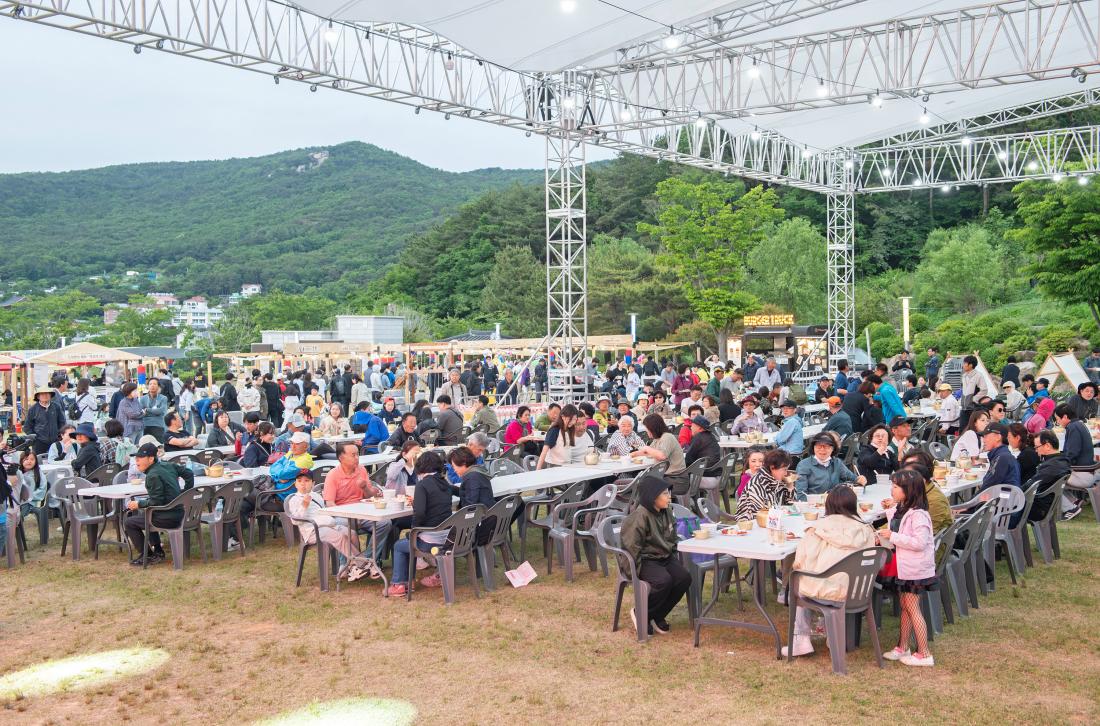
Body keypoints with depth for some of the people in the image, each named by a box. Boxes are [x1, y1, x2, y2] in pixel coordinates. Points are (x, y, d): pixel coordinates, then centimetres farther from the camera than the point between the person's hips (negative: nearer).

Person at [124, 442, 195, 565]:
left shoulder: (153, 476, -18)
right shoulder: (168, 465, 8)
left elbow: (156, 502, -20)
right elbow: (188, 473, 18)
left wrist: (139, 504, -6)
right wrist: (184, 493, 21)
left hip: (168, 518, -9)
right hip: (179, 513, 10)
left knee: (130, 522, 3)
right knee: (144, 515, 34)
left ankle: (146, 556, 9)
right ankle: (158, 552, 31)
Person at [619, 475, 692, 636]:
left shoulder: (667, 512, 7)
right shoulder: (639, 517, -19)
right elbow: (631, 546, -19)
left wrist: (673, 559, 14)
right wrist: (639, 570, -18)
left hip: (665, 557, 8)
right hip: (646, 560, -8)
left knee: (684, 578, -16)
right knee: (664, 581, -32)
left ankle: (658, 616, 3)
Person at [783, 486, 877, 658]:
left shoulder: (818, 527, -9)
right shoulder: (865, 530, -3)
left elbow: (800, 562, -9)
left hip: (824, 592, -3)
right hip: (856, 594, 4)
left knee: (797, 583, 25)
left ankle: (802, 640, 21)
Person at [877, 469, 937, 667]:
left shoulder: (918, 515, -22)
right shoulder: (900, 510, 8)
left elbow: (920, 542, -28)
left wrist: (892, 536, -25)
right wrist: (884, 536, 7)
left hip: (915, 569, -9)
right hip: (904, 567, 9)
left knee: (912, 608, -3)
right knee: (905, 606, 16)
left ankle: (924, 654, 5)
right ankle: (902, 648, 27)